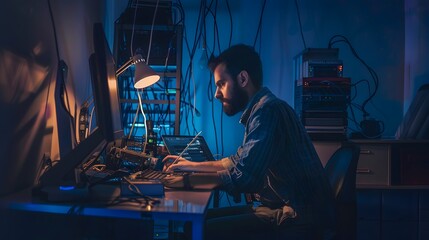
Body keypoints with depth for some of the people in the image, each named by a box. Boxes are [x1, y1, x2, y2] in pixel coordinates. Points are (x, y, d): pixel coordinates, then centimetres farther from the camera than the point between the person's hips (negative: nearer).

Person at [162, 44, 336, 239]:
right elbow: (238, 161, 28)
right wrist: (191, 165, 28)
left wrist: (187, 181, -15)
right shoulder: (260, 109, 14)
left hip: (298, 219, -10)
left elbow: (243, 177, -27)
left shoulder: (268, 110, -18)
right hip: (281, 208, 10)